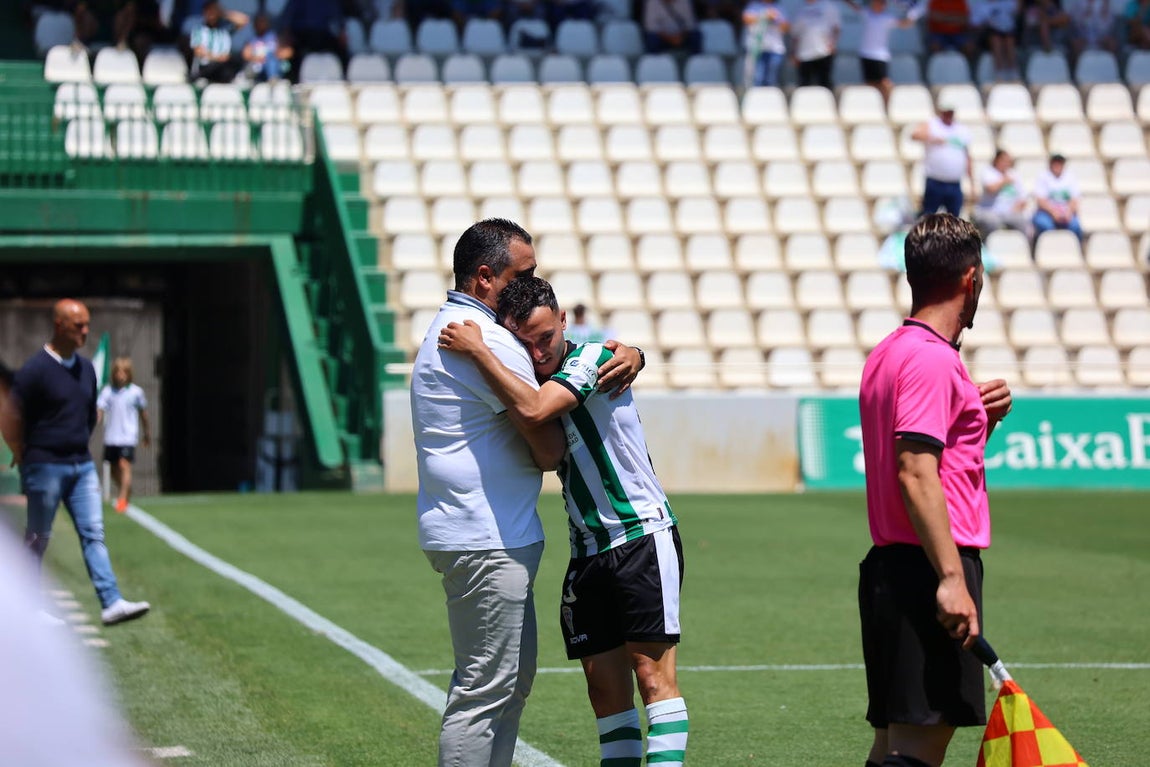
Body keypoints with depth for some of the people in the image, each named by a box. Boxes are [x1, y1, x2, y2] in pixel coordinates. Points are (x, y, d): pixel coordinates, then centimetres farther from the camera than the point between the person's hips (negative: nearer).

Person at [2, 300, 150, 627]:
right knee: (37, 539, 4)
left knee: (94, 535, -2)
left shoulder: (86, 368, 9)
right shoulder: (36, 369, -13)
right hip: (46, 466, -6)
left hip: (82, 465, 6)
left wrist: (80, 446, 16)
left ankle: (112, 603, -7)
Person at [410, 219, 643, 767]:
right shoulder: (485, 339, -16)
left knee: (515, 678, 16)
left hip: (500, 540, 11)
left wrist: (628, 355, 0)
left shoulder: (455, 327, 18)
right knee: (486, 687, -9)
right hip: (483, 542, -11)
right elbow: (549, 450, -16)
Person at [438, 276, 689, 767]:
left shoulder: (593, 357, -10)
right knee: (604, 686, 3)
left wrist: (476, 350, -19)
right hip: (588, 555, 7)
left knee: (652, 671, -12)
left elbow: (533, 410, -25)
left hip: (643, 538, -7)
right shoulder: (523, 380, 11)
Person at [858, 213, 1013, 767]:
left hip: (889, 570, 10)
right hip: (929, 571, -10)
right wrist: (952, 578, -24)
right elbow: (915, 473, -21)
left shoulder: (885, 356, 17)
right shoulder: (932, 359, -12)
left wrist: (979, 417, 13)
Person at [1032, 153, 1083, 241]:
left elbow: (1074, 200, 5)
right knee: (1044, 226, -36)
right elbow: (1040, 200, -5)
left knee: (1075, 227, -30)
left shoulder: (1070, 178, 14)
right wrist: (1054, 212, -21)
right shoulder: (1042, 177, 4)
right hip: (1046, 211, -2)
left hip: (1066, 213, 2)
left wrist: (1069, 211, -16)